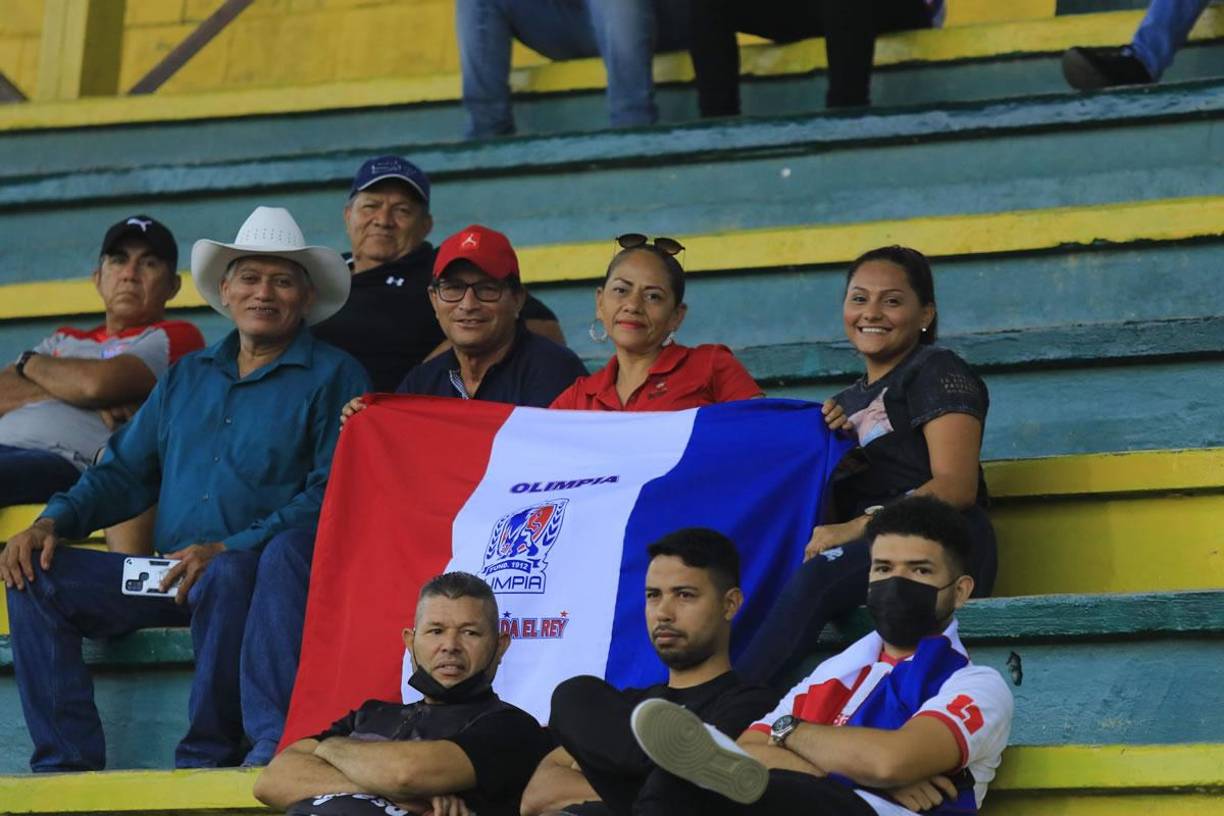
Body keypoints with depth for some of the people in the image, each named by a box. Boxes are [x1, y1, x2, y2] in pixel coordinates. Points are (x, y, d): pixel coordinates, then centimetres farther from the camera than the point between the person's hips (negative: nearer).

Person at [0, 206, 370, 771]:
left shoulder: (333, 376, 3)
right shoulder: (187, 377, 22)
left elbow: (331, 496, -8)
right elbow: (125, 473, 21)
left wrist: (225, 550, -19)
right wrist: (52, 523, 1)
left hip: (263, 578, -6)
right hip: (168, 576, 6)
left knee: (225, 577, -38)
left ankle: (209, 757, -25)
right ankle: (66, 761, -15)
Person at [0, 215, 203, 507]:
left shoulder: (175, 337, 13)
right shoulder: (64, 340, 33)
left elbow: (99, 384, -5)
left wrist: (31, 363, 15)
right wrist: (81, 395, -2)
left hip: (72, 463, -6)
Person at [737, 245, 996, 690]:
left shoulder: (937, 371, 7)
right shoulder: (848, 402, 31)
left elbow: (956, 486, -8)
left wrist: (860, 527, -18)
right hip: (865, 553, 7)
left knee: (816, 578, -36)